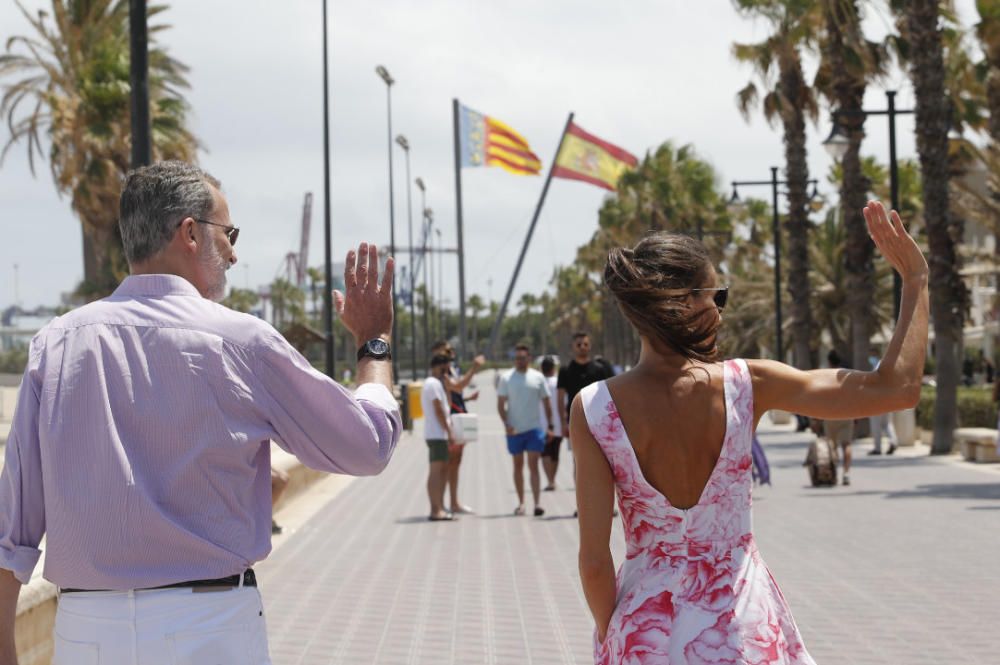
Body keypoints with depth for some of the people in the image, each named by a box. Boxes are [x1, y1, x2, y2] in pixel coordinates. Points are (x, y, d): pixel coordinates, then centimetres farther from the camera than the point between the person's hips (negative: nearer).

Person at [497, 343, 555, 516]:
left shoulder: (538, 377, 3)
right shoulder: (506, 378, 1)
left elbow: (547, 402, 8)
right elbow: (501, 404, 1)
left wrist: (550, 425, 2)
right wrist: (506, 424, -12)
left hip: (534, 429, -1)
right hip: (515, 430, 1)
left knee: (533, 466, -8)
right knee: (518, 466, 9)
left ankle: (537, 503, -13)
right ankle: (521, 503, 17)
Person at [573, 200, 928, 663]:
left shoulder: (593, 408, -11)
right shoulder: (745, 386, -11)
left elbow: (594, 559, -12)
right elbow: (897, 389, -10)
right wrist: (916, 281, 1)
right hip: (744, 626, 0)